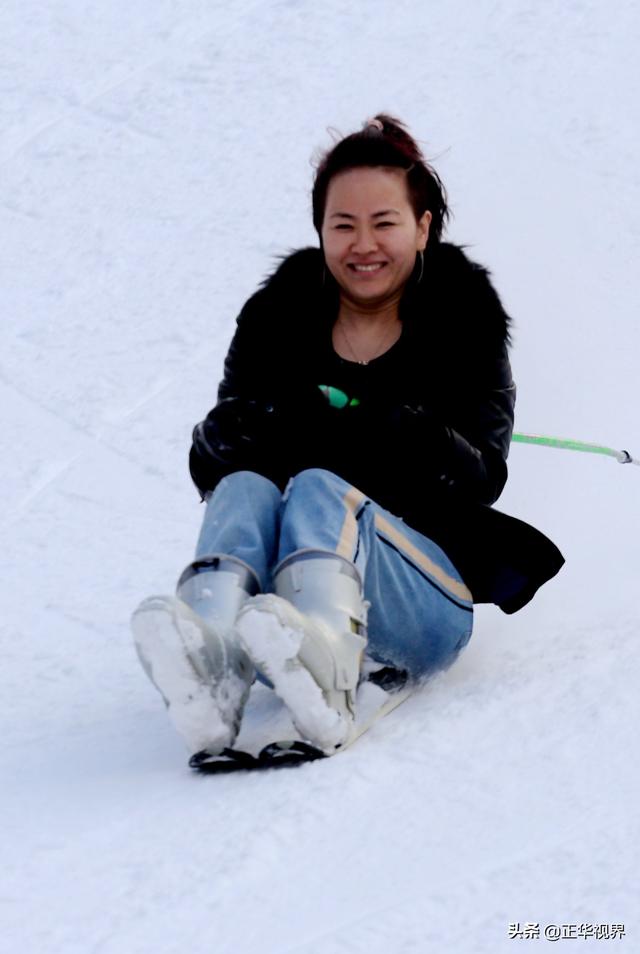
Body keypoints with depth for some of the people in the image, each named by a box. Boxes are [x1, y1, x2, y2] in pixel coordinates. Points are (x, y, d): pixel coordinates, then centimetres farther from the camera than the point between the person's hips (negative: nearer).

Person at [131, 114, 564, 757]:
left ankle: (328, 675, -64)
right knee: (243, 486, -27)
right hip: (279, 584, 2)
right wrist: (278, 422, -20)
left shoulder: (464, 317, 8)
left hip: (426, 599, -2)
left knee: (316, 488, -30)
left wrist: (376, 429, -26)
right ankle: (209, 669, -59)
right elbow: (209, 462, 4)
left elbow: (482, 476, -6)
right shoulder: (276, 317, 14)